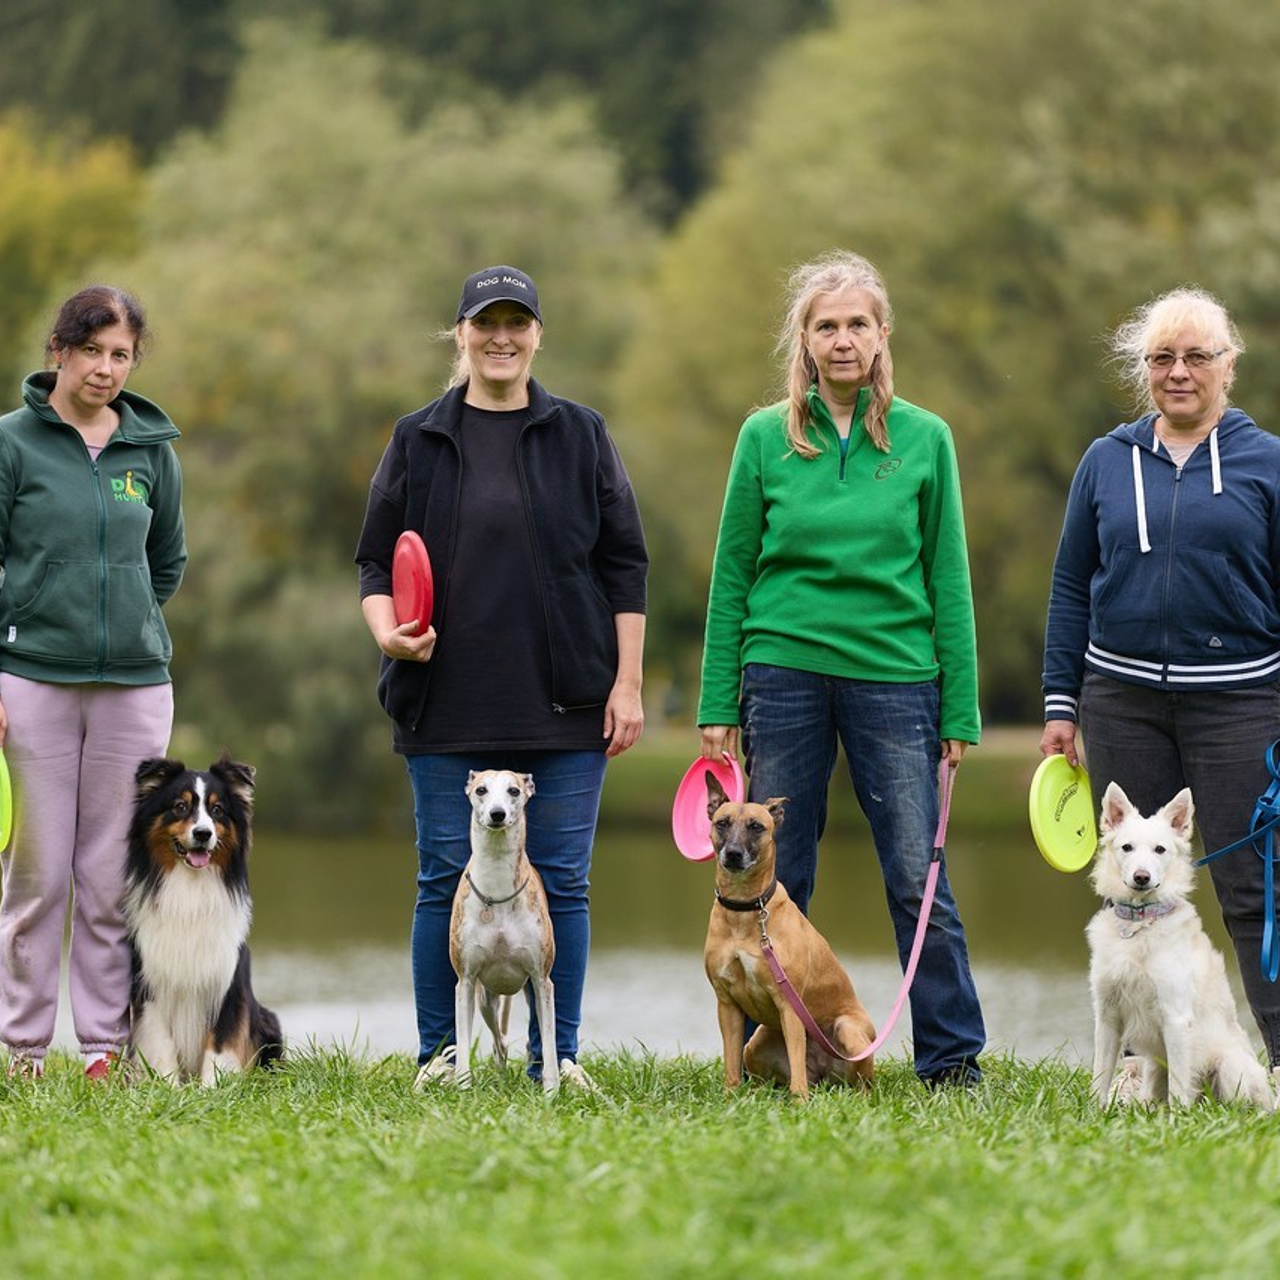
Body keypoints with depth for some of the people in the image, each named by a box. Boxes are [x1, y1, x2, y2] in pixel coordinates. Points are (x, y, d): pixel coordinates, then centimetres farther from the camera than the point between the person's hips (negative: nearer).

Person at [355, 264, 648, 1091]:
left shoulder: (581, 436, 6)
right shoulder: (419, 441, 8)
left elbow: (625, 565, 6)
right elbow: (377, 561, 11)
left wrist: (627, 683, 0)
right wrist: (388, 630, -10)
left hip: (564, 707, 0)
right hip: (449, 706, 0)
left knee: (562, 882, 1)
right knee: (445, 882, 2)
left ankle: (557, 1056, 8)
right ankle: (438, 1054, 10)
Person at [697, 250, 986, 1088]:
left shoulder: (925, 440, 3)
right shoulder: (767, 438, 4)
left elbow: (948, 581, 5)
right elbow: (732, 575, 6)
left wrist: (960, 711, 1)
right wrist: (719, 704, 2)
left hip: (894, 675, -1)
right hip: (784, 674, 1)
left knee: (918, 878, -2)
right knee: (776, 882, 5)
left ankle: (953, 1057, 6)